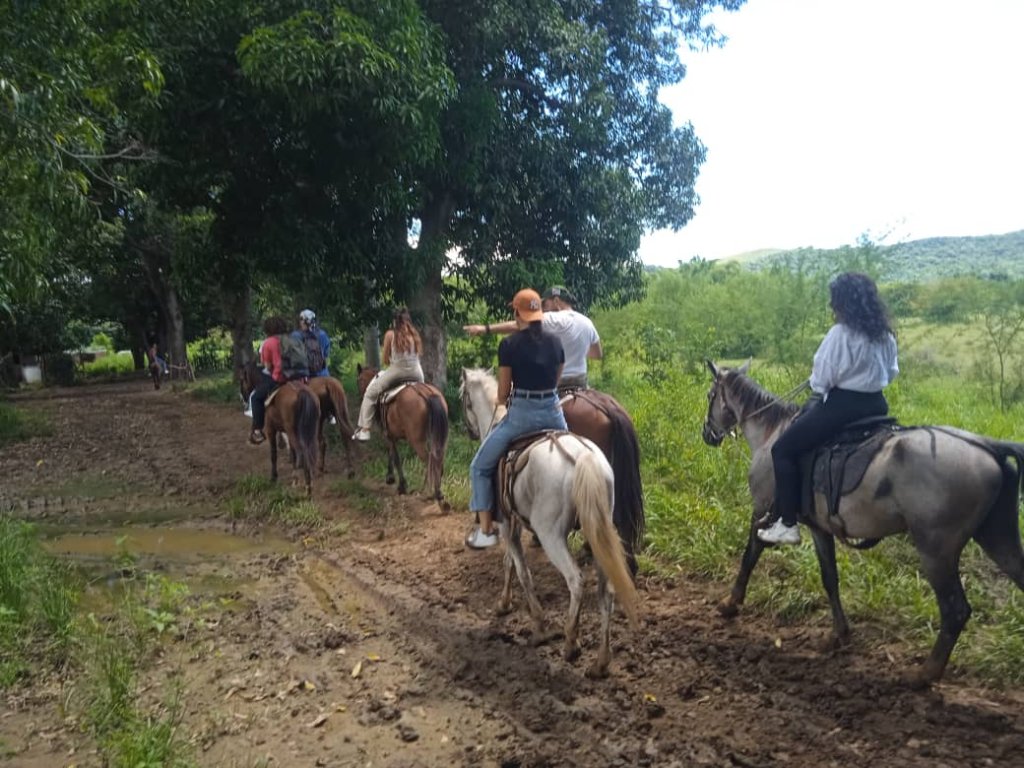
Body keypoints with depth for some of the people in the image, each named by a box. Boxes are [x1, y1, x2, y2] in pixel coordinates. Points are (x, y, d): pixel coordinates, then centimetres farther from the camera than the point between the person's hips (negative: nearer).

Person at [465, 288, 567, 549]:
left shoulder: (509, 344, -8)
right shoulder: (555, 341, 5)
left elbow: (503, 392, -3)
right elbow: (556, 381, 13)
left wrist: (501, 401, 20)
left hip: (522, 413, -4)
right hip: (553, 411, 5)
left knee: (480, 467, 12)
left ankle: (486, 531, 10)